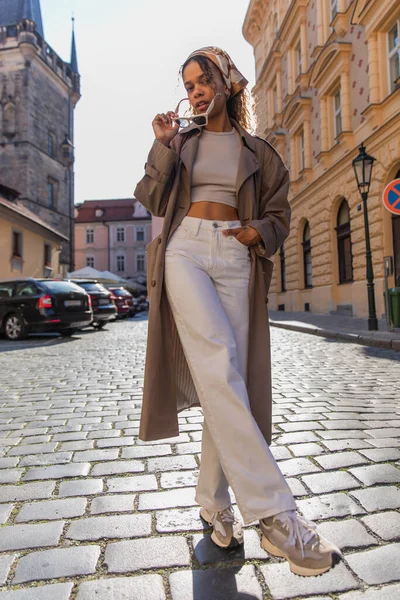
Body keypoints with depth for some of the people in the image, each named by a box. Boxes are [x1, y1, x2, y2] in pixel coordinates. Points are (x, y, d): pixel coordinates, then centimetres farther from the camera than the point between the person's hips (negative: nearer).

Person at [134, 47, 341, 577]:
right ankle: (274, 512, -22)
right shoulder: (179, 139, 20)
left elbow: (279, 215, 16)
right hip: (185, 251, -1)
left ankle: (214, 500, 11)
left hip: (235, 260, 2)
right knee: (217, 362, -24)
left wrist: (260, 231, -4)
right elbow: (152, 199, 10)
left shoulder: (257, 152, 19)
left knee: (230, 376, -5)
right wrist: (164, 145, 3)